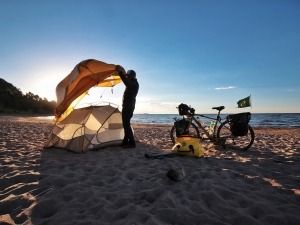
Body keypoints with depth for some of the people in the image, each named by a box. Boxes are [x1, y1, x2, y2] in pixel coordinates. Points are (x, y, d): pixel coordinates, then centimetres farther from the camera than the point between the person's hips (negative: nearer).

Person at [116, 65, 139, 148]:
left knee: (126, 124, -11)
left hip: (128, 107, -10)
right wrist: (122, 73, 20)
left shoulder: (134, 84, -14)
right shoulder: (132, 83, 16)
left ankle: (131, 143, -8)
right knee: (126, 124, 13)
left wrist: (120, 72, -31)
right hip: (127, 106, 10)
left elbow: (127, 83, -35)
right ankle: (125, 142, 20)